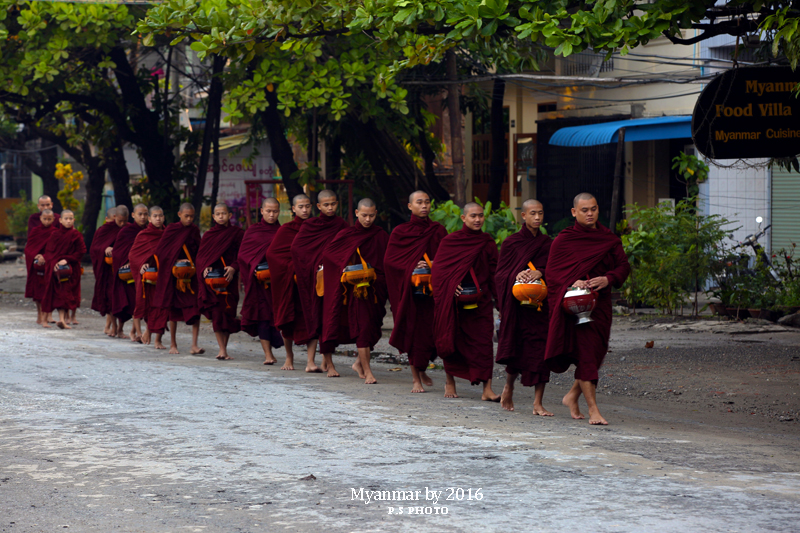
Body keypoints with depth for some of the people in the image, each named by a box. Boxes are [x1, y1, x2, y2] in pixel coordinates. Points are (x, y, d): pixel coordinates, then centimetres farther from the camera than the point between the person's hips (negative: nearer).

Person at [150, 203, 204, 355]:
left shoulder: (195, 231, 7)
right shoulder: (171, 229, 0)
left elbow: (199, 251, 13)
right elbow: (160, 251, -2)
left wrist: (195, 264, -5)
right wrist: (177, 261, -12)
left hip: (192, 274, 1)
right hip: (174, 274, -1)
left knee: (195, 309, -11)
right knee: (173, 308, 6)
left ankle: (194, 345, -14)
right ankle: (173, 344, 17)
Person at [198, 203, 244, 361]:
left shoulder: (237, 233, 6)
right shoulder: (208, 235, 12)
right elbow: (201, 255, 8)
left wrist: (233, 267, -15)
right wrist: (205, 267, -12)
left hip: (229, 278, -1)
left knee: (228, 312, -1)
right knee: (216, 313, -8)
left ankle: (224, 348, 10)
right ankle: (222, 350, -10)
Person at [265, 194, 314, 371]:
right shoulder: (286, 229, 1)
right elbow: (271, 252, -4)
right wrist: (291, 266, -13)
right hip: (290, 281, -1)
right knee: (289, 319, 7)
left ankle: (310, 361, -15)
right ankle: (289, 356, 27)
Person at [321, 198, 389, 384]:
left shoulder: (382, 236, 6)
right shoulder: (346, 235, 0)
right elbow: (327, 254, 4)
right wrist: (344, 269, -6)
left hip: (376, 290, 3)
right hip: (356, 290, -3)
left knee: (373, 327, 6)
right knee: (362, 326, -10)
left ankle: (359, 363, 27)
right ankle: (367, 371, -10)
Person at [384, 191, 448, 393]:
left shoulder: (438, 230, 8)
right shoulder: (400, 232, 3)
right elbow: (389, 260, -1)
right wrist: (412, 268, -14)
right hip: (409, 290, -2)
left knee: (430, 330, -1)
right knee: (414, 330, -3)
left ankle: (422, 370, 25)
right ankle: (416, 378, 5)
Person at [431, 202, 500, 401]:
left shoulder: (488, 243, 7)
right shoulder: (450, 241, 1)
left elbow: (494, 273, 8)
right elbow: (438, 270, 0)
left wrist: (498, 296, -2)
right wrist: (451, 287, -16)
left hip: (480, 301, 1)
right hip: (454, 301, -1)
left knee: (483, 342, -6)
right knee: (452, 340, 7)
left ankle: (487, 389, -9)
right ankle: (449, 382, 24)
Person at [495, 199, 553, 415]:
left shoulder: (548, 244, 11)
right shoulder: (511, 242, 3)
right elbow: (501, 274, 2)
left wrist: (540, 273, -11)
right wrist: (517, 276, -17)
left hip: (541, 305, 2)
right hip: (517, 305, -2)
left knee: (541, 349, -4)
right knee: (517, 349, -2)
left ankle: (538, 403, -2)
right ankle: (508, 389, 25)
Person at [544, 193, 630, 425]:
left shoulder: (609, 239, 10)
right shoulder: (564, 239, 0)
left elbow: (623, 266, 6)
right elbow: (553, 272, -3)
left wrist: (608, 279, -14)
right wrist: (573, 282, -22)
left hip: (600, 303, 4)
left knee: (596, 353, 8)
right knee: (585, 353, -11)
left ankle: (572, 396, 31)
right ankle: (593, 408, -11)